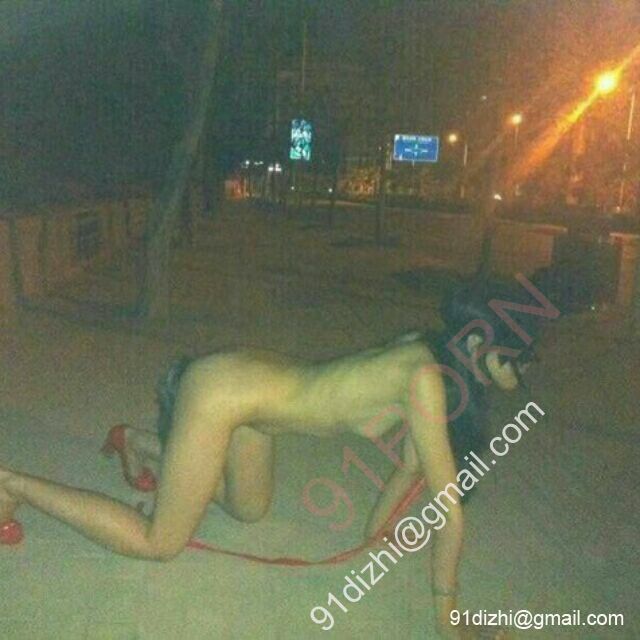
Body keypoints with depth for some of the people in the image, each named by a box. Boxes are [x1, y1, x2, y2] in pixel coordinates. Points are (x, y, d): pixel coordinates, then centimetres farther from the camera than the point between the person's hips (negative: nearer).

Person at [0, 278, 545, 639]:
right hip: (219, 393, -9)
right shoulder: (427, 378, -26)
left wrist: (376, 529, 20)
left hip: (250, 376, 9)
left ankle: (137, 442, 38)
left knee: (250, 510, 26)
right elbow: (448, 501, -22)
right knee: (159, 543, 2)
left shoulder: (432, 357, 0)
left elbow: (413, 462, 12)